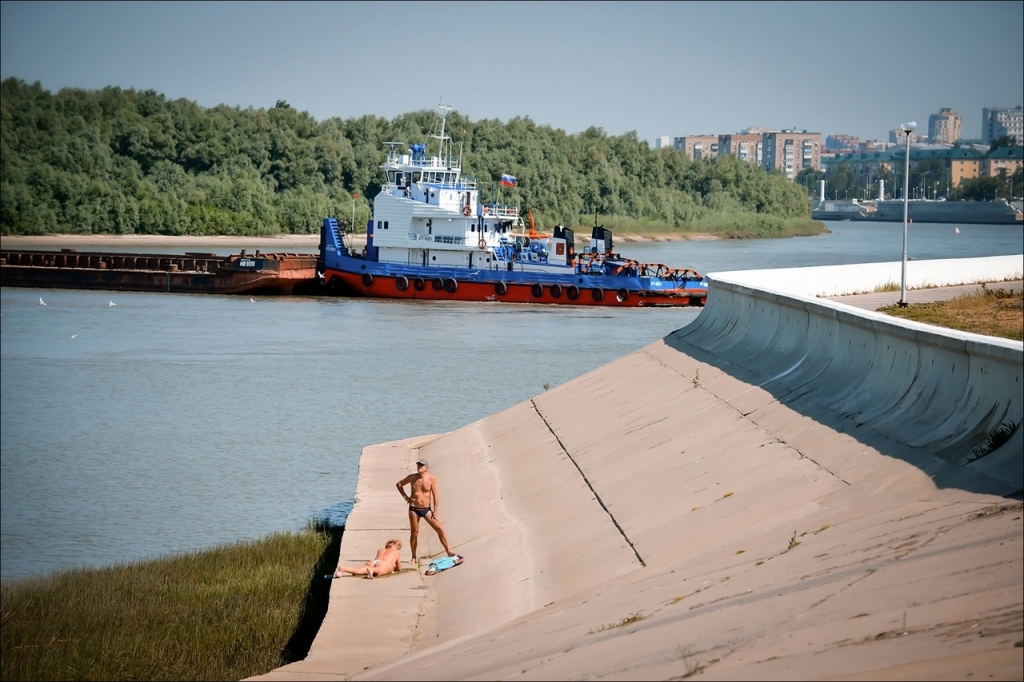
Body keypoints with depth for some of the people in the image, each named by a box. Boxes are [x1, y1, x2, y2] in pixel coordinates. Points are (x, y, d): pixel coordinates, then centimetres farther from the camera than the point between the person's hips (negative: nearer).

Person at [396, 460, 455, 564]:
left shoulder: (431, 479, -6)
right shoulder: (412, 477, -1)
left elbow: (435, 496, -5)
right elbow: (398, 484, 15)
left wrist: (435, 512, -7)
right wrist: (405, 497, 6)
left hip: (426, 509, -1)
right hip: (414, 509, 1)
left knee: (440, 529, -9)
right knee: (414, 533, 5)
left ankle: (449, 552, -5)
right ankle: (414, 557, 16)